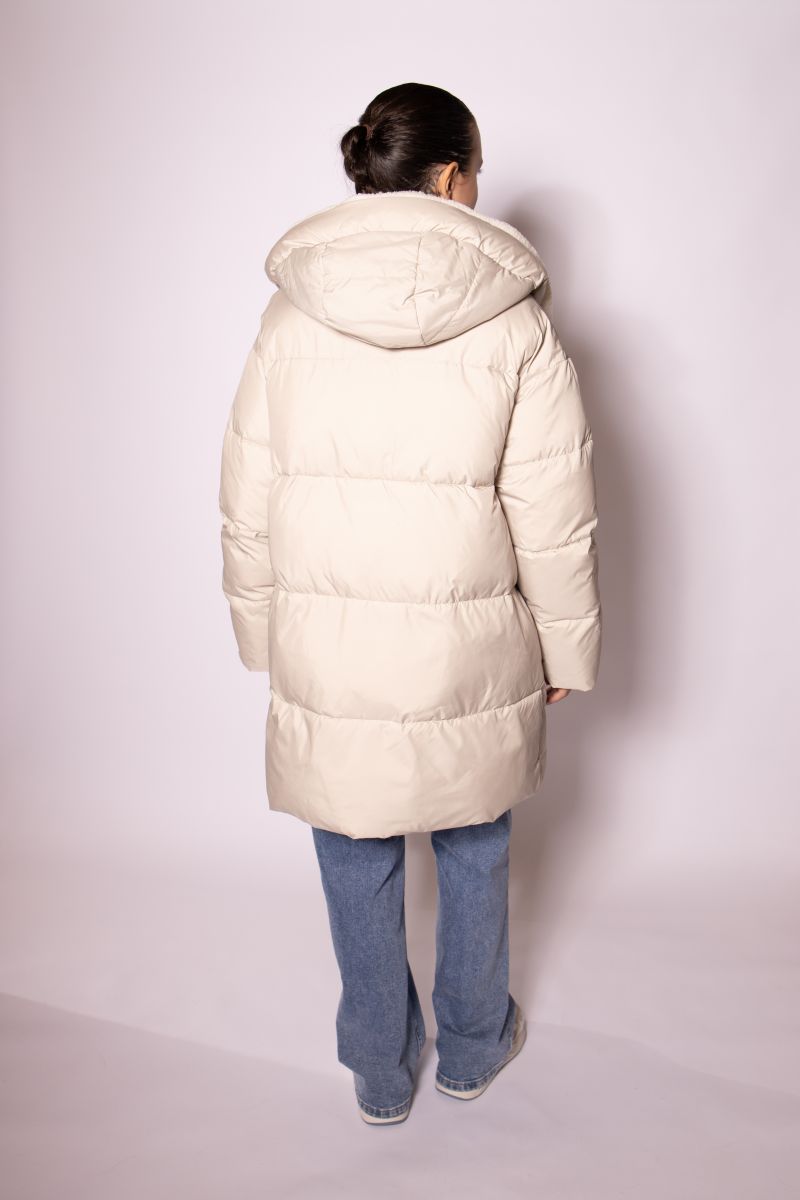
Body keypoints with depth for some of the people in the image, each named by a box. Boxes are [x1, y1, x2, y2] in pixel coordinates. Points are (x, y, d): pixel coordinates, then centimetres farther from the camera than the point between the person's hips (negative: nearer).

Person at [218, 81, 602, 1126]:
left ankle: (381, 1075, 38)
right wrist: (566, 650, 5)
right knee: (475, 851, 21)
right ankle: (473, 1048, 43)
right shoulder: (513, 320, -9)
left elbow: (247, 501, 1)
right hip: (468, 651, -1)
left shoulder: (291, 311, -2)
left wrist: (263, 633, 13)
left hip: (327, 649, 2)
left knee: (358, 867, 18)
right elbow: (553, 516, -8)